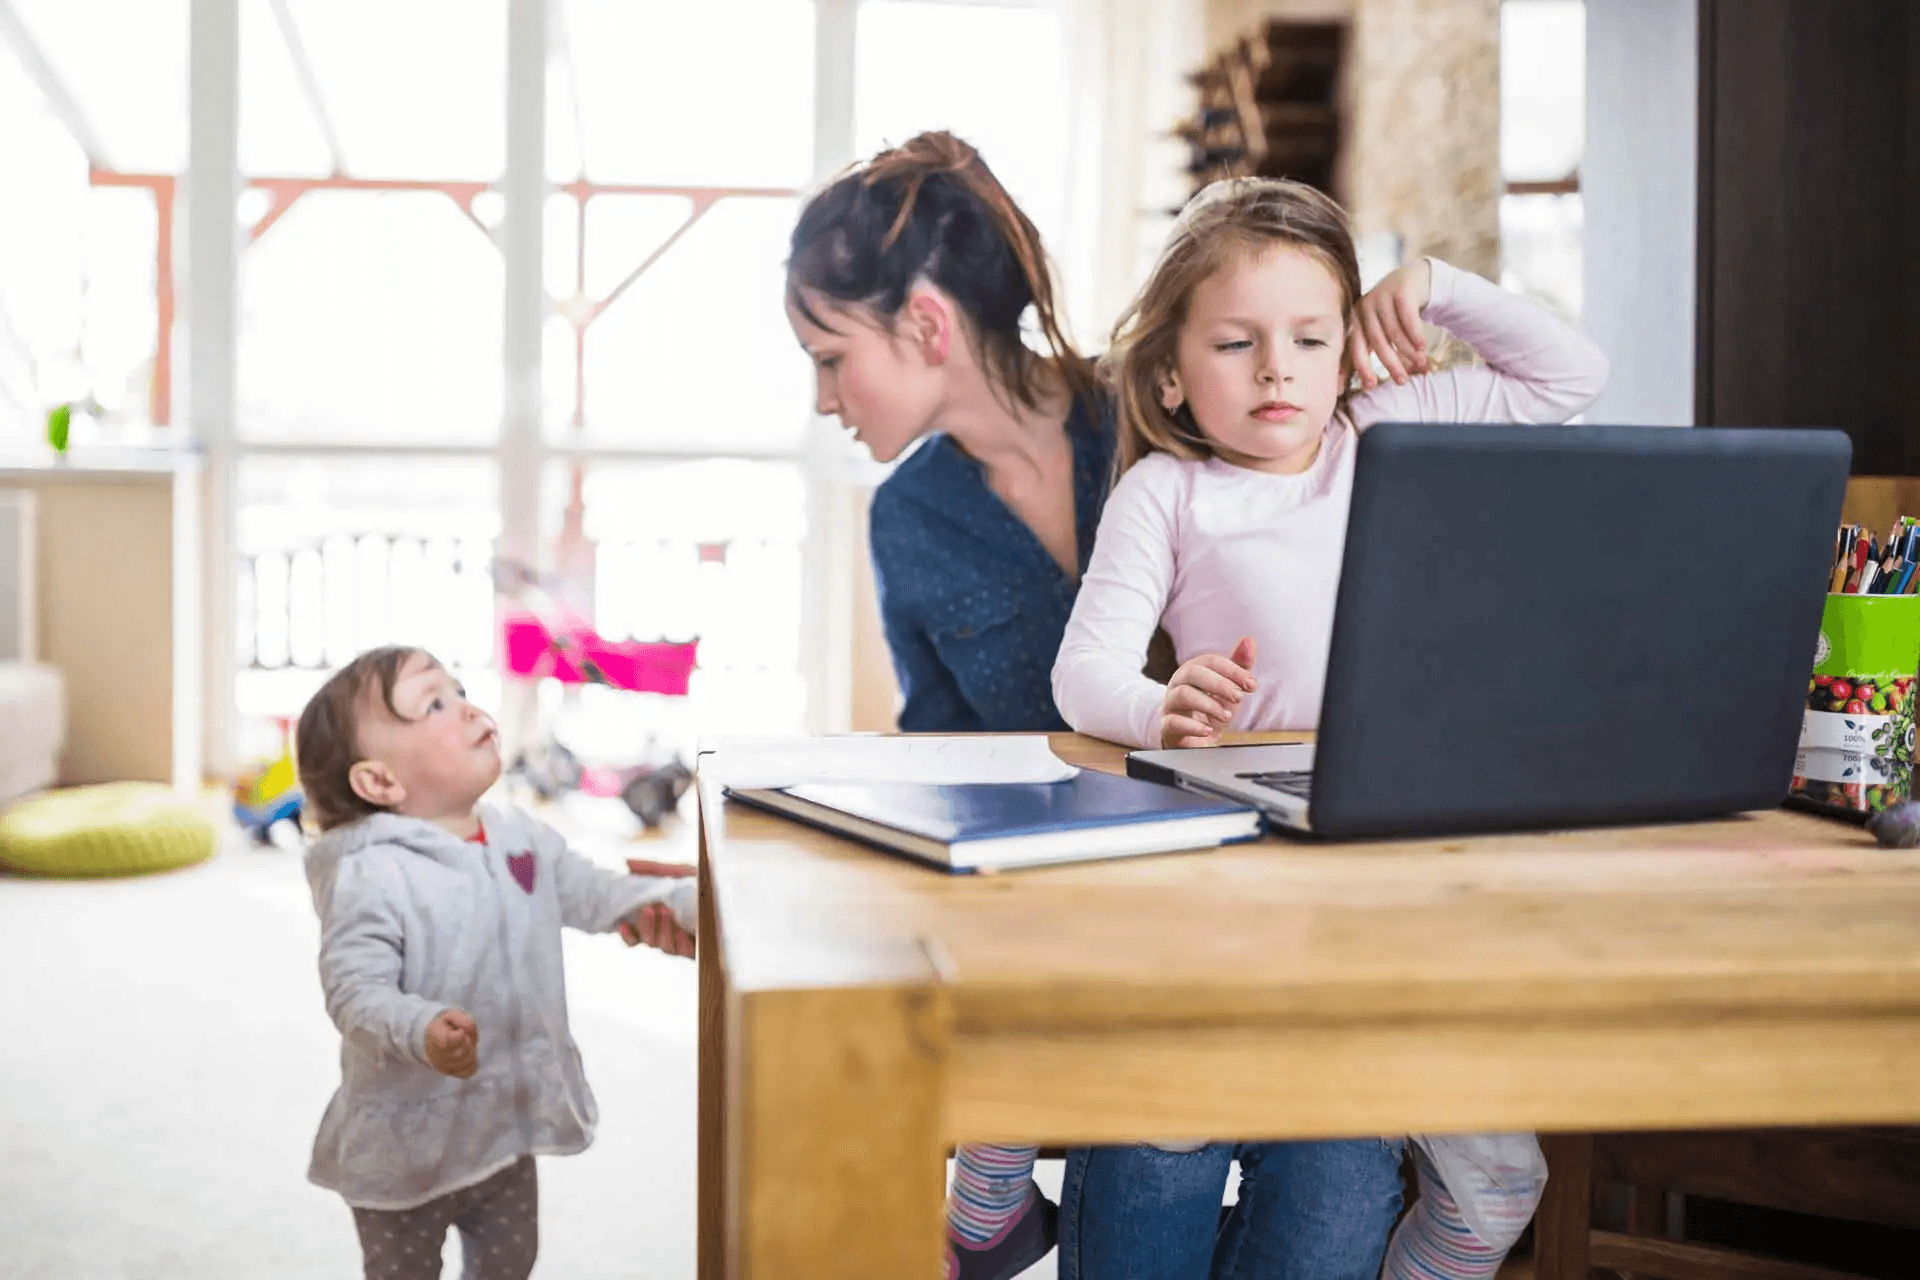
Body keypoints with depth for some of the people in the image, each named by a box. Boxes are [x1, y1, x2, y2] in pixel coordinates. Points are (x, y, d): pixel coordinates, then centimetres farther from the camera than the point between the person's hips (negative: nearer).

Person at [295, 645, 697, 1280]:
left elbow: (588, 892, 9)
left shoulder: (520, 836, -1)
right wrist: (422, 1031, -46)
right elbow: (355, 990, -28)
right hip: (406, 1144, -6)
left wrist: (675, 901, -4)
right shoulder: (369, 876, -25)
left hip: (509, 1125, 6)